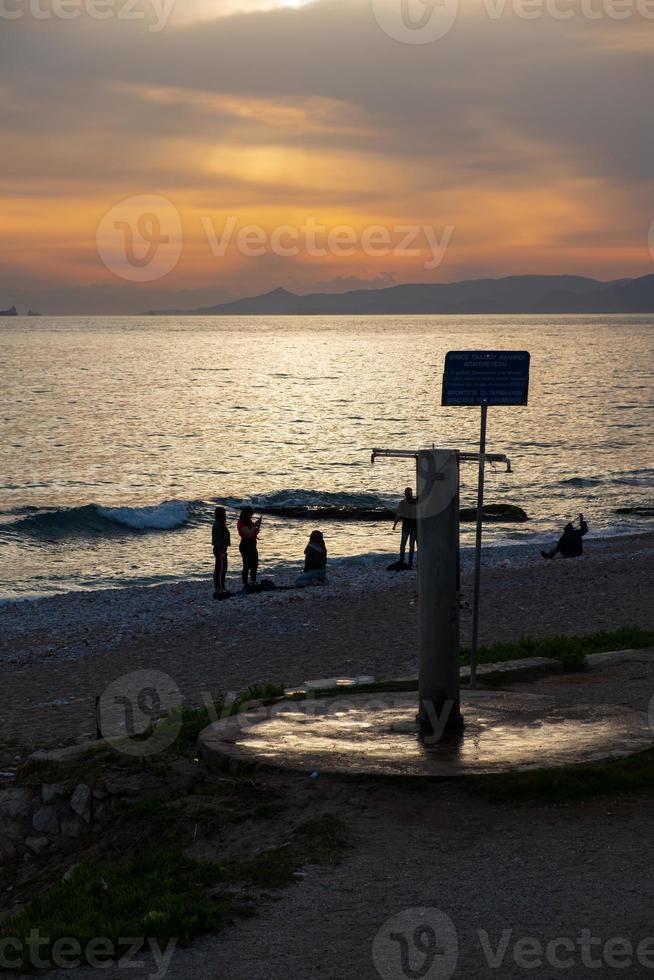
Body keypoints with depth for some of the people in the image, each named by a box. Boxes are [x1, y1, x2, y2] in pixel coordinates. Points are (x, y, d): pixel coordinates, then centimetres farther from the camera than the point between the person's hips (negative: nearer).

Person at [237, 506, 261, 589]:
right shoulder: (241, 523, -15)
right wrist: (255, 525, -18)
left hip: (252, 545, 9)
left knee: (255, 564, 15)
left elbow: (256, 533, 17)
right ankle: (245, 585, -9)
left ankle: (253, 582, 27)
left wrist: (258, 525, 1)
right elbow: (249, 534, -24)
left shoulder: (249, 522, 12)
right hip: (245, 546, -9)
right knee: (247, 566, -11)